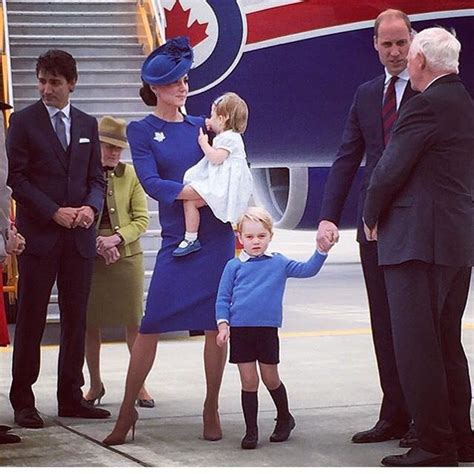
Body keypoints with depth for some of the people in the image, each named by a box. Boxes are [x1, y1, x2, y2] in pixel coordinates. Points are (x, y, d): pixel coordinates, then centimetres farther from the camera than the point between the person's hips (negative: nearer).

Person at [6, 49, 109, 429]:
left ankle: (71, 397, 14)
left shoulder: (87, 124, 13)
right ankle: (23, 401, 4)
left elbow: (96, 179, 14)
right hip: (39, 235, -4)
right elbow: (18, 179, -4)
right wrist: (54, 212, -13)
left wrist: (91, 208, -7)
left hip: (79, 236, 4)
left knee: (76, 318, 6)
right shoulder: (24, 122, 1)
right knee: (31, 318, -2)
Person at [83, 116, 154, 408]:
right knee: (90, 323, 5)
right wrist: (97, 242, -14)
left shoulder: (131, 175, 2)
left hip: (127, 255, 0)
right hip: (89, 257, 0)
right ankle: (95, 384, 18)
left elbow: (142, 219, 1)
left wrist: (116, 238, -14)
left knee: (134, 322, 1)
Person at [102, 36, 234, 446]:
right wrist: (200, 191, -17)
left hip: (217, 235, 3)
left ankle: (212, 410, 14)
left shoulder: (201, 127, 12)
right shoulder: (142, 131, 3)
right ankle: (128, 410, 4)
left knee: (216, 324, 3)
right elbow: (152, 183, -10)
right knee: (151, 324, -6)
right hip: (177, 239, -3)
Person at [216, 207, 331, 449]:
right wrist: (223, 324, -7)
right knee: (248, 381, 2)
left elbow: (307, 270, 3)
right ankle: (251, 431, 11)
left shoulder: (278, 263, 6)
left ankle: (284, 418, 33)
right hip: (240, 330, 0)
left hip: (267, 329, 0)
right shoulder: (234, 266, 3)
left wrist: (321, 250, -9)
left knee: (270, 379, 10)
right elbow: (223, 298, 4)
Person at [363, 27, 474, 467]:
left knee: (416, 348, -5)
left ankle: (435, 447, -4)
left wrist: (371, 217, 3)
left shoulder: (427, 105, -14)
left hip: (418, 242, -10)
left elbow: (389, 170, -13)